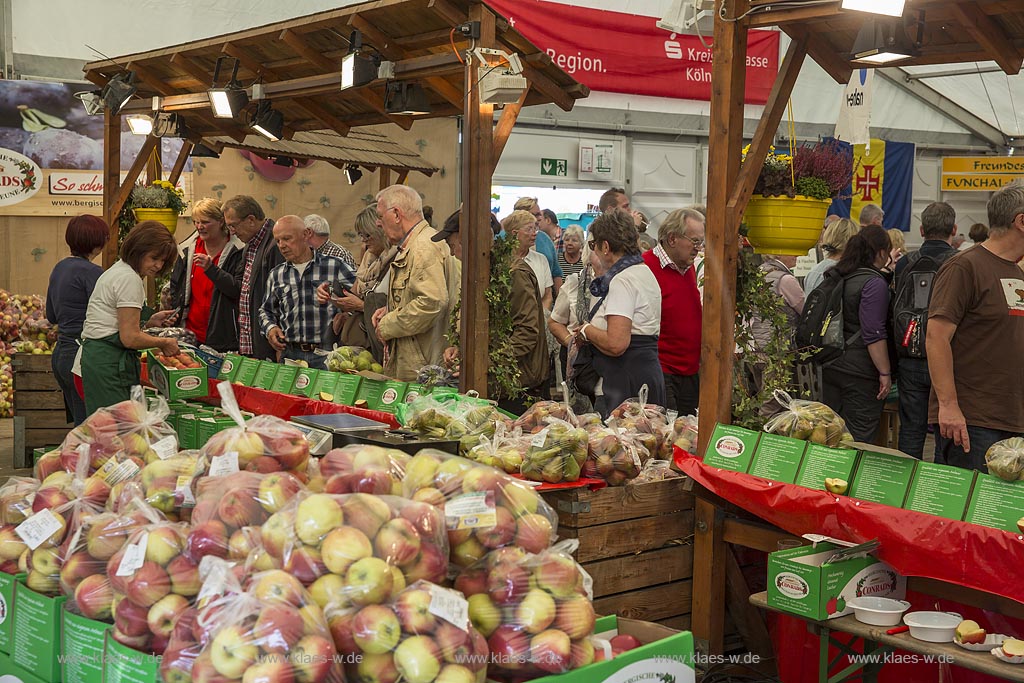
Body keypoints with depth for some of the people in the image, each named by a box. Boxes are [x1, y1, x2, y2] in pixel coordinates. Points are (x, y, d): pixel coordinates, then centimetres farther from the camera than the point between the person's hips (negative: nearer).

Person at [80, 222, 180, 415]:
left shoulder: (118, 270, 19)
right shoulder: (130, 279, -13)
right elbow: (130, 338, -16)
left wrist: (150, 321, 16)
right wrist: (164, 342, -2)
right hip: (109, 361, -11)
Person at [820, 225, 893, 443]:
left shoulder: (835, 277, 9)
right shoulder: (874, 283, -14)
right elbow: (874, 334, -19)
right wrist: (885, 373, -14)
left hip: (831, 366, 7)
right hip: (860, 372, -7)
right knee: (860, 437, -1)